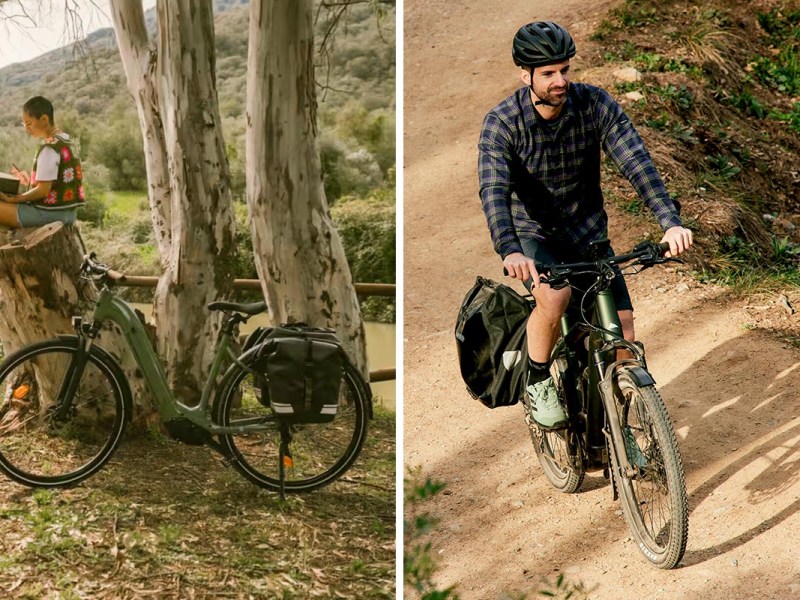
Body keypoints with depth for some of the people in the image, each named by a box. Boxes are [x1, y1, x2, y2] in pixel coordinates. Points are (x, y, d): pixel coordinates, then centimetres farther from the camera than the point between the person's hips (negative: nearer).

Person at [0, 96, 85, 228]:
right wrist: (30, 181, 12)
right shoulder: (66, 142, 10)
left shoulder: (49, 147, -18)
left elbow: (43, 191, -19)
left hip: (49, 213, -10)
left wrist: (13, 199, -10)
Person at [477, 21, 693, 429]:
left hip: (588, 233, 3)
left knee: (623, 336, -7)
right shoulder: (501, 123, -19)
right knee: (554, 296, -35)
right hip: (533, 236, -3)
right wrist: (509, 251, -50)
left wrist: (670, 221, -37)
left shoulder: (595, 104, -13)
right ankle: (537, 381, -7)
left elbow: (635, 161, -22)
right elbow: (494, 190, -32)